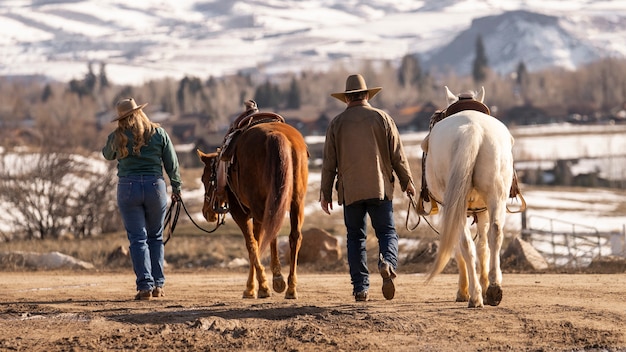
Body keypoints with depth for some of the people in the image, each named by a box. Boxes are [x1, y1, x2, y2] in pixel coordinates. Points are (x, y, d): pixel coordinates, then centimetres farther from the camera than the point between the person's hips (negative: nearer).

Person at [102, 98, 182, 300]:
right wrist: (176, 187, 15)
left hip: (128, 187, -1)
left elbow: (107, 155, 20)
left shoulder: (117, 137, -1)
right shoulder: (158, 133, 0)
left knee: (137, 239, 1)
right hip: (155, 186, 1)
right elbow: (172, 164, 4)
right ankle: (158, 285, 13)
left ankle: (145, 285, -6)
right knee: (155, 237, 14)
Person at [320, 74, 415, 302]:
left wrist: (325, 193, 11)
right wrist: (407, 181, 13)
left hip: (349, 191, 1)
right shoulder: (382, 118, 2)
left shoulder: (337, 123, 4)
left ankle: (360, 287, 3)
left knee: (355, 236, 9)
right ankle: (387, 262, -26)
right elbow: (398, 154, 2)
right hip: (380, 188, -1)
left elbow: (329, 162, 5)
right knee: (387, 231, 5)